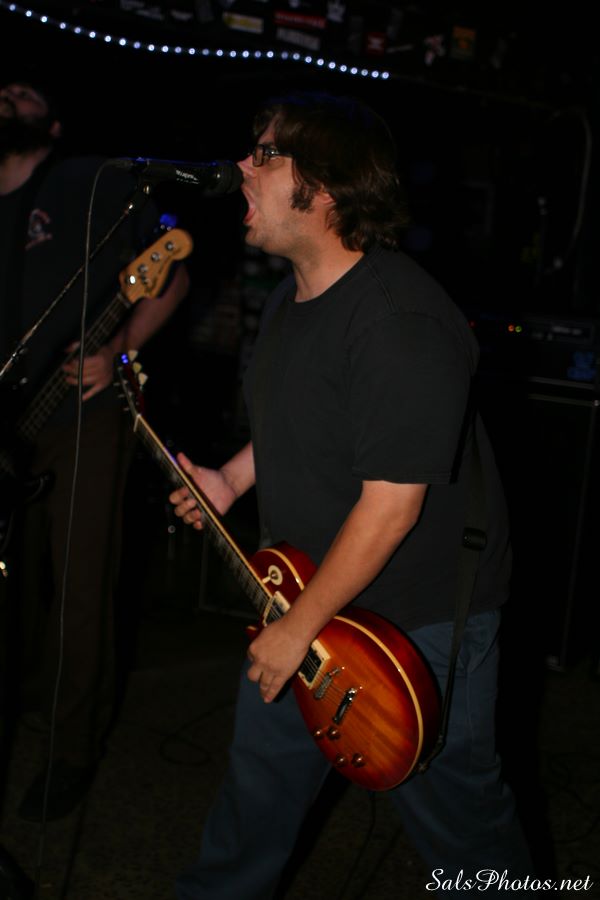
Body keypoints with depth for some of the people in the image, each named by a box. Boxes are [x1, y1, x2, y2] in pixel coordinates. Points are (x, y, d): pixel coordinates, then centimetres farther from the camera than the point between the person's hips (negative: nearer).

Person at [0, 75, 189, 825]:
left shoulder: (93, 186, -5)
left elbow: (173, 278, -3)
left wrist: (113, 352, -15)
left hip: (85, 417, -5)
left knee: (79, 591, 0)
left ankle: (73, 750, 14)